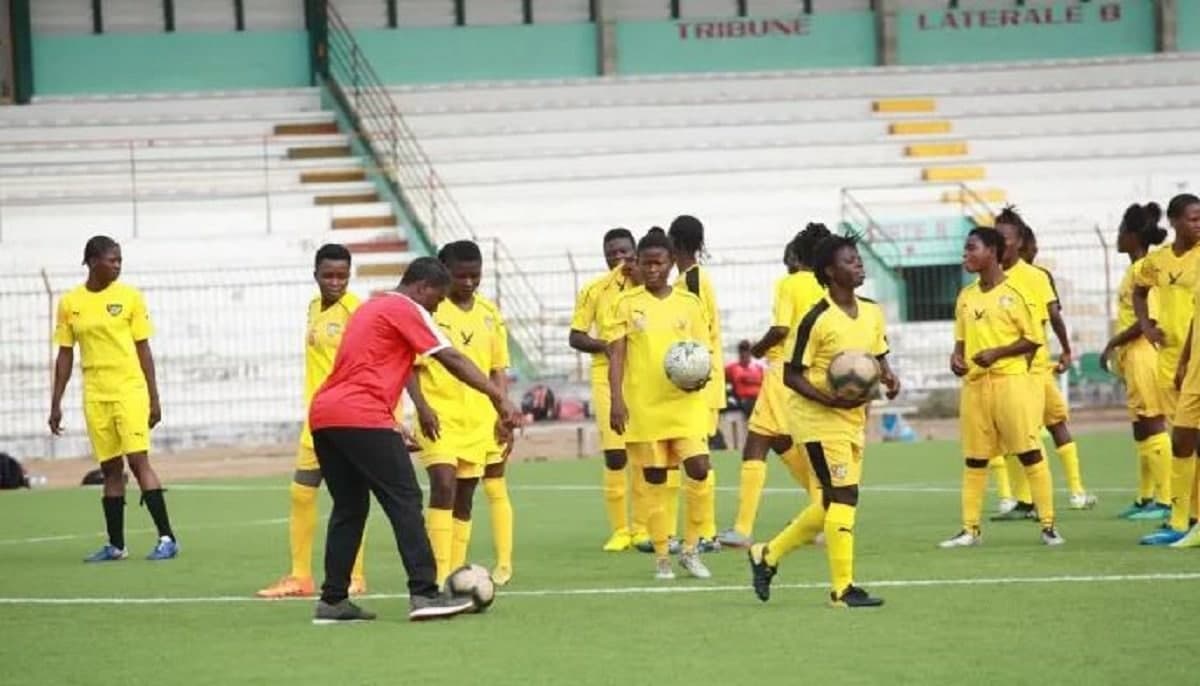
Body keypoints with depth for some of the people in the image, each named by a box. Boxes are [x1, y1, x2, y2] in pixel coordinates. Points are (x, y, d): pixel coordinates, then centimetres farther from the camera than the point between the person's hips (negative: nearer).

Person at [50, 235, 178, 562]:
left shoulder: (129, 296, 0)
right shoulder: (70, 303, 5)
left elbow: (143, 350, 3)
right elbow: (65, 355, 10)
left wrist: (154, 399, 1)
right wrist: (56, 403, 7)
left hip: (130, 390, -3)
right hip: (95, 396, 3)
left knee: (138, 460, -11)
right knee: (110, 468, 6)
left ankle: (167, 538, -9)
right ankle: (116, 545, 13)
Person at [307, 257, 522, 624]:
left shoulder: (371, 307, 26)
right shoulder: (406, 310, -1)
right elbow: (452, 360, -8)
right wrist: (499, 399, -10)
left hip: (323, 414, 9)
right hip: (362, 416, -9)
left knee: (349, 507, 14)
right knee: (405, 501, -6)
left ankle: (333, 600, 10)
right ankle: (424, 593, -12)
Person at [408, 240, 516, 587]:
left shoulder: (489, 313, 9)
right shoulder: (428, 311, -5)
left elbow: (498, 369, 14)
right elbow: (411, 365, -4)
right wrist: (422, 406, -17)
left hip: (480, 419, 5)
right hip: (440, 416, -5)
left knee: (464, 499, 7)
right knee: (443, 486, -19)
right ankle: (440, 574, -20)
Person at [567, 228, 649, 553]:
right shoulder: (594, 290, 4)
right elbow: (575, 337, 3)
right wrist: (606, 345, -13)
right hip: (607, 376, -1)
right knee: (614, 453, -7)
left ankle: (642, 528, 10)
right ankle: (619, 530, 0)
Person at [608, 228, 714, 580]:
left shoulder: (689, 303, 6)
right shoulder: (627, 303, 3)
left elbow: (702, 352, 9)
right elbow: (616, 355, -1)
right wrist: (616, 400, -11)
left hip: (685, 403, 1)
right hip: (644, 405, -1)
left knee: (699, 469, -13)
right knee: (655, 480, 3)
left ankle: (690, 549, 3)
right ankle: (661, 557, 12)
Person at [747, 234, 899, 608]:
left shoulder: (872, 312, 5)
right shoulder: (817, 319, -16)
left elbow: (878, 357, 20)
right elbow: (791, 375, -13)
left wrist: (888, 377, -3)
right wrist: (830, 400, -26)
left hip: (853, 418, 8)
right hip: (820, 419, -8)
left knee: (829, 504, 12)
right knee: (844, 497, -12)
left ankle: (768, 555, 29)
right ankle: (843, 588, -6)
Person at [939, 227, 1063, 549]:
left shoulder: (1015, 292, -5)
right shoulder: (966, 297, 13)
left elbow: (1032, 339, -6)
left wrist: (997, 352, -17)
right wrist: (956, 356, 0)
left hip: (1011, 379, -6)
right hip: (975, 383, 6)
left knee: (1029, 452, -5)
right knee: (974, 458, 7)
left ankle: (1048, 525, -2)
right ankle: (970, 529, 12)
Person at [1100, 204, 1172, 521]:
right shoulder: (1135, 269, 14)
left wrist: (1113, 344, -14)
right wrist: (1118, 351, 17)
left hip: (1144, 353, -10)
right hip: (1132, 357, 10)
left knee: (1152, 425, -8)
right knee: (1142, 428, 14)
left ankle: (1166, 499, -7)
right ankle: (1146, 498, 20)